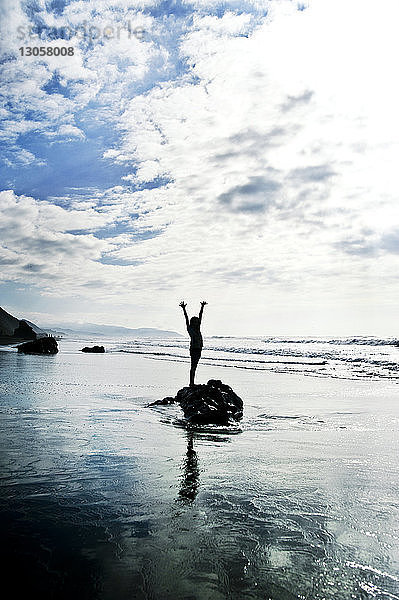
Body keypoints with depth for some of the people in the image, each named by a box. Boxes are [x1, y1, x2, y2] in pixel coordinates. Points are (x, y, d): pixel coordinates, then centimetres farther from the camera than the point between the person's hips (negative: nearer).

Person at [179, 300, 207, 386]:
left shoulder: (198, 328, 13)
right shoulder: (190, 329, -3)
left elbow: (200, 316, 12)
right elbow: (187, 319, -11)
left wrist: (202, 307, 12)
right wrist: (184, 309, -18)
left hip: (199, 349, 7)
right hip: (194, 349, -7)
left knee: (194, 366, 11)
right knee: (193, 367, -6)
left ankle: (192, 383, 16)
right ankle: (191, 383, -4)